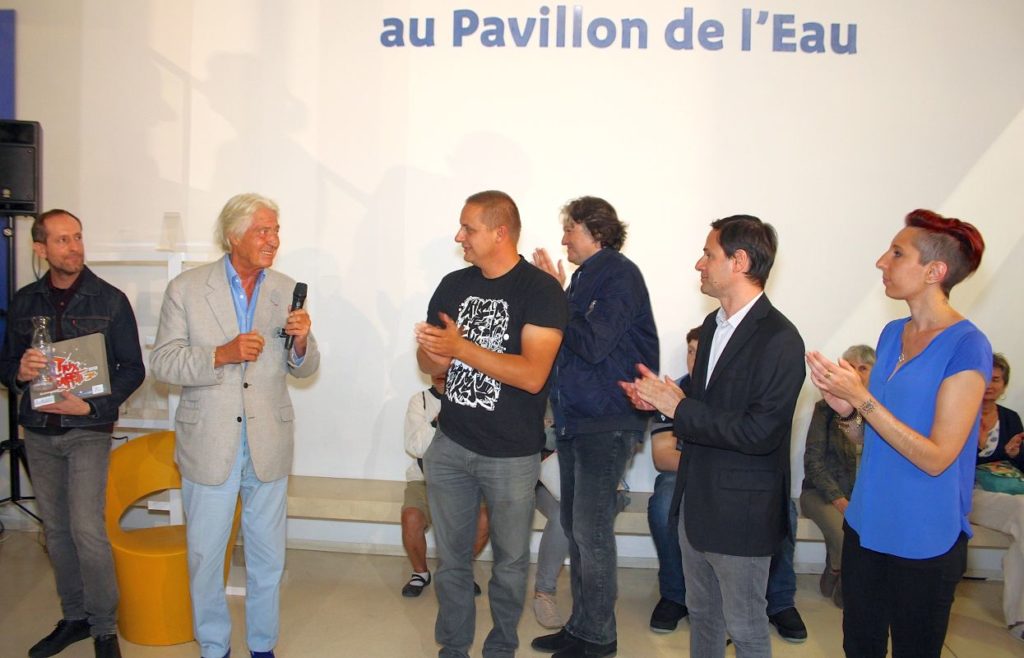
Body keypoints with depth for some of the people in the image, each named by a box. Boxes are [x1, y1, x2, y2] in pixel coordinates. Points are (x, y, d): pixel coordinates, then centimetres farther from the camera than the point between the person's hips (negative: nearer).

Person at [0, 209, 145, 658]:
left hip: (88, 430, -4)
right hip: (38, 431, 4)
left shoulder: (110, 300, -5)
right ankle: (74, 617, 28)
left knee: (87, 529, -10)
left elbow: (132, 368, -4)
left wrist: (93, 405, -17)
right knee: (56, 529, 12)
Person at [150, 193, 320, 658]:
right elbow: (163, 361, -8)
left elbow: (304, 367, 5)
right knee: (204, 555, 12)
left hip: (269, 444, 2)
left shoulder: (287, 291, 1)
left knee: (268, 557, 13)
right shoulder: (186, 289, -5)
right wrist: (221, 354, -24)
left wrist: (302, 341, -18)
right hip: (208, 445, -1)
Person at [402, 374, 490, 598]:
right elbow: (415, 447, -10)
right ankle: (420, 572, 3)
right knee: (411, 518, -28)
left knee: (483, 519, -26)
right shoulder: (420, 401, 2)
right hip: (425, 478, 0)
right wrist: (439, 419, -22)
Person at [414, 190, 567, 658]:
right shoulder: (453, 285, 5)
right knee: (451, 557, 15)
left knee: (510, 560, 12)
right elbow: (429, 363, 9)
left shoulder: (541, 291, -12)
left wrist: (461, 347, -27)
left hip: (511, 455, -4)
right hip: (449, 445, 5)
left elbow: (532, 374, -22)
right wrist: (430, 351, -15)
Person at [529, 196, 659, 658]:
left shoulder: (620, 274, -10)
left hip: (607, 423, -9)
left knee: (591, 530, -3)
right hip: (574, 419, 9)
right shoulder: (587, 276, 14)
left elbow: (592, 344, -19)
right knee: (575, 526, 13)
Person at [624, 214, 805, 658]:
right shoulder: (714, 324, 7)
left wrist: (679, 408, -22)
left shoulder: (779, 340, -21)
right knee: (701, 612, 23)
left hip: (741, 511, -8)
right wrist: (660, 399, -1)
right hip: (697, 498, 8)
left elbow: (759, 433, -27)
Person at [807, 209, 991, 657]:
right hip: (866, 526, 6)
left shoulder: (967, 347, -16)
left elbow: (937, 457, -20)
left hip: (925, 542, -6)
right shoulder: (893, 334, 5)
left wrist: (862, 399, -24)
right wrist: (846, 411, -10)